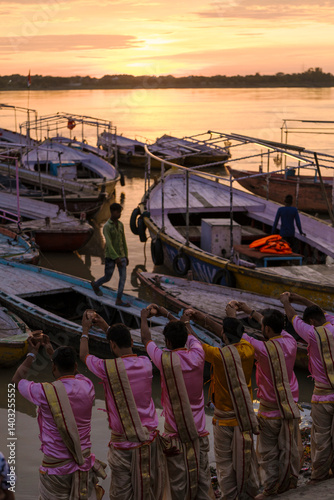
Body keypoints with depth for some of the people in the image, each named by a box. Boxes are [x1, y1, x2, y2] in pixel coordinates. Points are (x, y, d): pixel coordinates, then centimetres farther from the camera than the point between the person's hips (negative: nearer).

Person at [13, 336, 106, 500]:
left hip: (55, 467, -4)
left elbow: (17, 379, 5)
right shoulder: (87, 387, -4)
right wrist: (50, 350, 29)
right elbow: (73, 372, 22)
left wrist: (32, 353, 18)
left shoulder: (45, 392, -16)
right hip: (84, 461, 4)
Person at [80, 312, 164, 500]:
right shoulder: (146, 363, -3)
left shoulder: (108, 368, -15)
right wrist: (106, 327, 26)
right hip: (149, 439, 4)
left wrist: (85, 329, 21)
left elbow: (84, 355, 7)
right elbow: (128, 350, 20)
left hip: (123, 443, -4)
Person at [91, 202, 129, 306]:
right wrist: (116, 258, -29)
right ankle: (95, 284, 38)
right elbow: (108, 243, -23)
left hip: (120, 255, 6)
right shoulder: (106, 226, -17)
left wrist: (126, 256, 15)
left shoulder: (120, 224, 6)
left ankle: (119, 300, -2)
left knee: (123, 276, -6)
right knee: (107, 277, 6)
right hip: (110, 256, -6)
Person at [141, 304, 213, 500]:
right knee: (202, 475, 9)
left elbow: (146, 339, 6)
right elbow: (188, 331, 16)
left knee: (178, 481, 4)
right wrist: (166, 314, 28)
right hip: (199, 430, 3)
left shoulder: (165, 360, -13)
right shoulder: (197, 356, -4)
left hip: (176, 433, -3)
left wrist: (144, 317, 24)